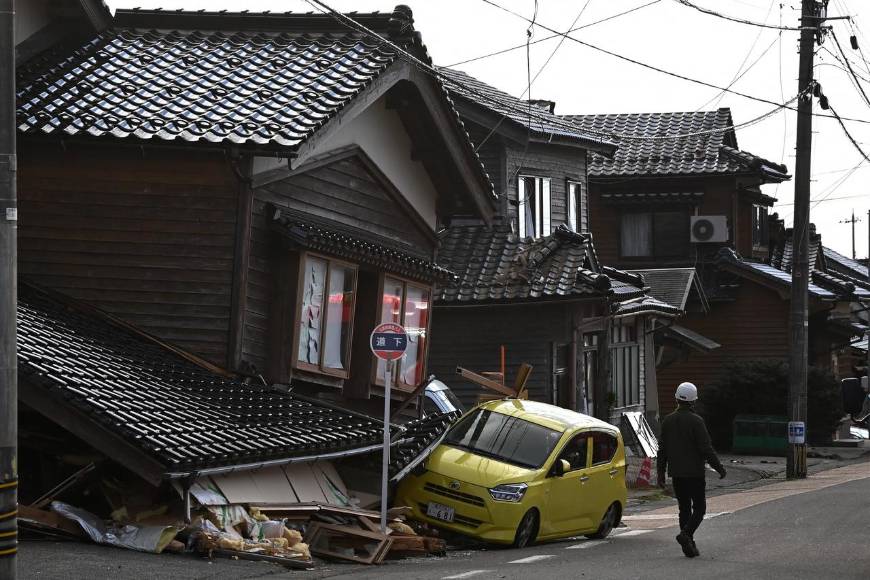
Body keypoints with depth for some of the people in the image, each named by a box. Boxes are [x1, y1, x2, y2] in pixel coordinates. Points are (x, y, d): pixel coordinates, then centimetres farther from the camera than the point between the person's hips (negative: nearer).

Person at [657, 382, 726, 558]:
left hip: (676, 473, 5)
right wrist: (719, 468, -4)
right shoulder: (696, 421, -12)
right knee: (699, 507, 2)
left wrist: (661, 473, 15)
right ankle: (686, 534, -20)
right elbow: (706, 448, -13)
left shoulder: (668, 421, 5)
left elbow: (662, 449, 9)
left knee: (684, 508, 10)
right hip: (694, 472, -5)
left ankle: (689, 546, 8)